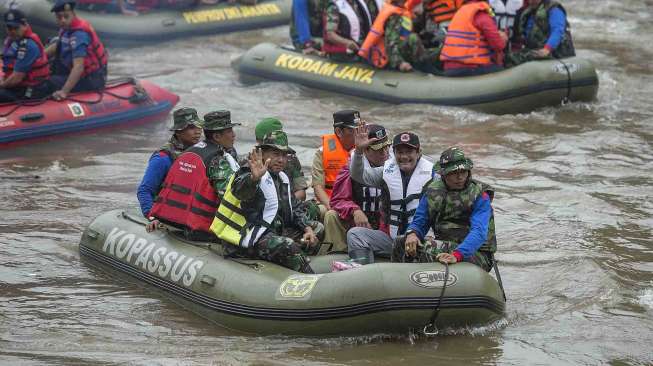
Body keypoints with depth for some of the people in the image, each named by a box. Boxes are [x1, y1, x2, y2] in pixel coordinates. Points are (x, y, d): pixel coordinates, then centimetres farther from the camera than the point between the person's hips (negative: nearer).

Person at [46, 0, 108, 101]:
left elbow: (78, 67, -34)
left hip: (93, 80, -10)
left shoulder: (79, 34, -25)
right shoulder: (68, 27, 4)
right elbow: (56, 47, 23)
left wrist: (64, 91, -39)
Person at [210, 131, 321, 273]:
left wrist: (307, 228, 3)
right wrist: (254, 178, -58)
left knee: (318, 229, 12)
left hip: (275, 232, 10)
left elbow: (294, 208, 22)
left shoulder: (282, 178, 18)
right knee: (288, 247, -34)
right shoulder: (250, 174, -9)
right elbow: (240, 190, -34)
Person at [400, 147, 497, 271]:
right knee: (400, 244, -19)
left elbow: (479, 233, -23)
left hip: (476, 253, -5)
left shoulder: (479, 195, -9)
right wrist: (412, 233, -18)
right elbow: (419, 222, 10)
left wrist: (456, 255, -40)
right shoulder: (432, 192, 5)